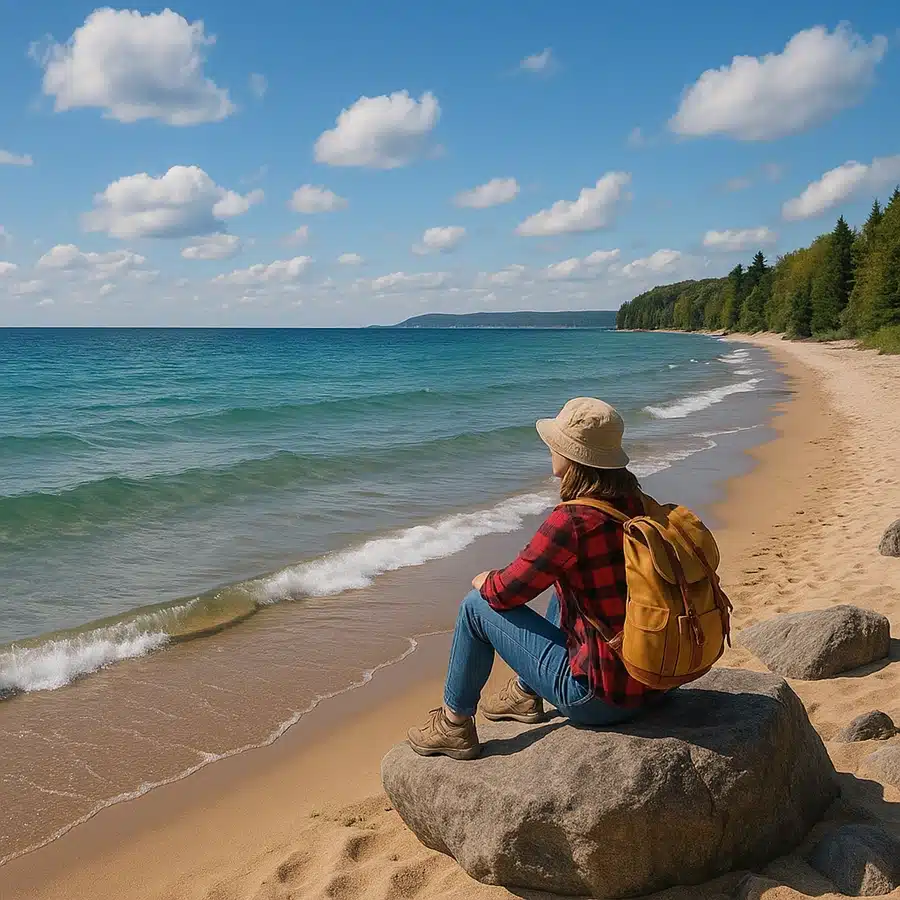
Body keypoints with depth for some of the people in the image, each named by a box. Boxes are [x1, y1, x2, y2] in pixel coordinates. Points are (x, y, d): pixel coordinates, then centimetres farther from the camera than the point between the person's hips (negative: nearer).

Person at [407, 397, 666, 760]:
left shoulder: (570, 523, -24)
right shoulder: (636, 505, -1)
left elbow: (505, 592, -12)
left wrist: (483, 581, 11)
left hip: (601, 698, -8)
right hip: (653, 684, 8)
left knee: (477, 606, 3)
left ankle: (454, 728, 18)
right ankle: (526, 693, 42)